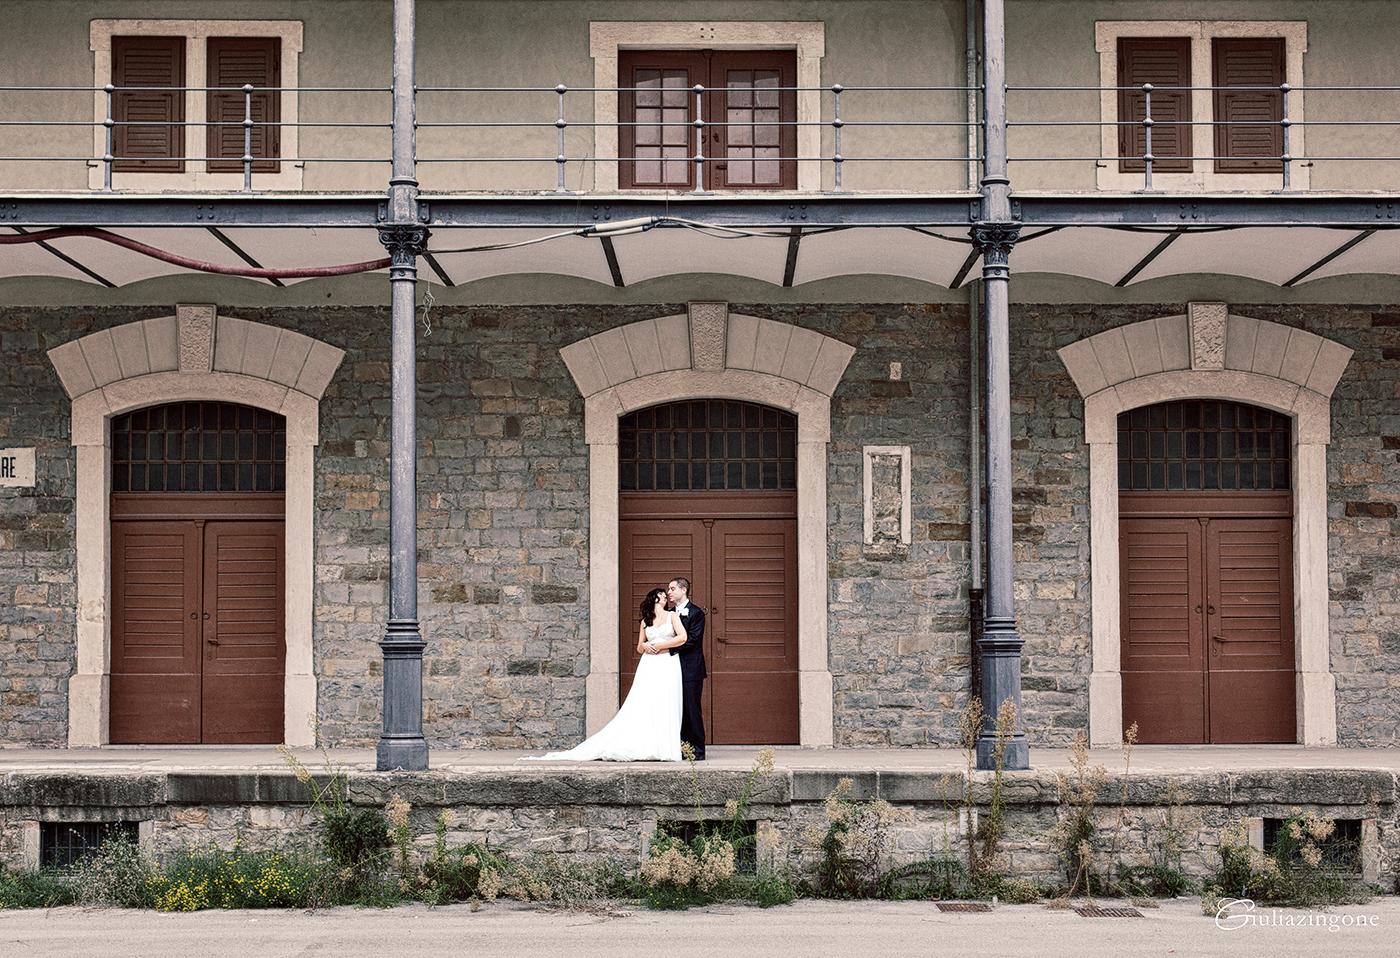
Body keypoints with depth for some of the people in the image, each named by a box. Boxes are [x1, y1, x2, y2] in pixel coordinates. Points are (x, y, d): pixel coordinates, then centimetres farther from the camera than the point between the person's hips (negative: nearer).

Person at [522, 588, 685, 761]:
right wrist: (644, 646, -2)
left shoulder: (672, 616, 10)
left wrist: (658, 646, -5)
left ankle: (662, 749, -7)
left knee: (663, 709, -8)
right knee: (640, 707, -8)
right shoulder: (645, 621, 17)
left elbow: (682, 637, -3)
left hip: (667, 664, -2)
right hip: (648, 665, 2)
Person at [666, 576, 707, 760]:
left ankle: (698, 751, -1)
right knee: (679, 711, 7)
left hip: (691, 669, -7)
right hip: (674, 668, 7)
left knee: (692, 709, -6)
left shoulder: (696, 613, -5)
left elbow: (692, 640, -14)